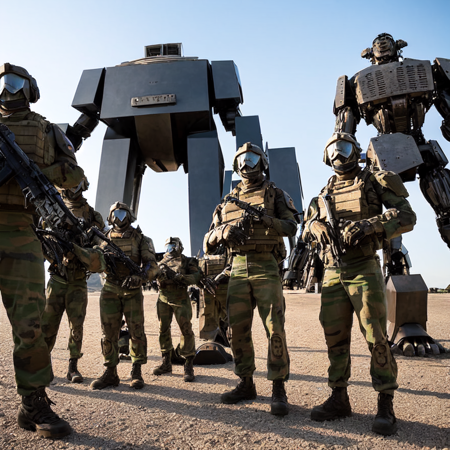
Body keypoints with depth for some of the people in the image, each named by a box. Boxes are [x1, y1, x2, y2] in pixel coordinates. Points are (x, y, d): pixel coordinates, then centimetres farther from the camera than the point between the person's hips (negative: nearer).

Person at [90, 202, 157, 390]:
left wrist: (139, 277, -22)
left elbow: (151, 264, -4)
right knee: (109, 332, 5)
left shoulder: (139, 238, 3)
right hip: (110, 290, 2)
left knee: (136, 331, 0)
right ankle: (110, 373, 15)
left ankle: (137, 372, 11)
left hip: (132, 290, -2)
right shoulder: (105, 238, 12)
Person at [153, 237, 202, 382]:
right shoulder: (162, 262, 16)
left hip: (180, 300, -4)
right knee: (163, 330, 9)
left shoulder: (186, 261, 4)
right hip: (164, 299, 4)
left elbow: (197, 276, -5)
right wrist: (162, 271, -18)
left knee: (186, 330, -8)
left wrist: (182, 278, -20)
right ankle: (166, 363, 23)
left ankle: (189, 367, -1)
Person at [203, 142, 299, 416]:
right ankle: (246, 385, 20)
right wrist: (224, 231, -11)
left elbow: (291, 227, -5)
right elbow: (209, 243, 12)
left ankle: (279, 390, 4)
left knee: (275, 329, -7)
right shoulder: (228, 201, 18)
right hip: (238, 269, 4)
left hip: (266, 268, -4)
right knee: (238, 330, 5)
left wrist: (264, 218, -22)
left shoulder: (275, 194, 9)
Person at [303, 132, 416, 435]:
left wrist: (368, 225, -19)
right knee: (335, 337, 7)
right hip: (333, 273, 5)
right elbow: (309, 226, 21)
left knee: (376, 336, -4)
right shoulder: (325, 194, 16)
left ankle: (386, 406, 9)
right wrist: (316, 228, -3)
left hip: (364, 269, -4)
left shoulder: (374, 181, 3)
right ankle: (339, 399, 19)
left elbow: (407, 217, -5)